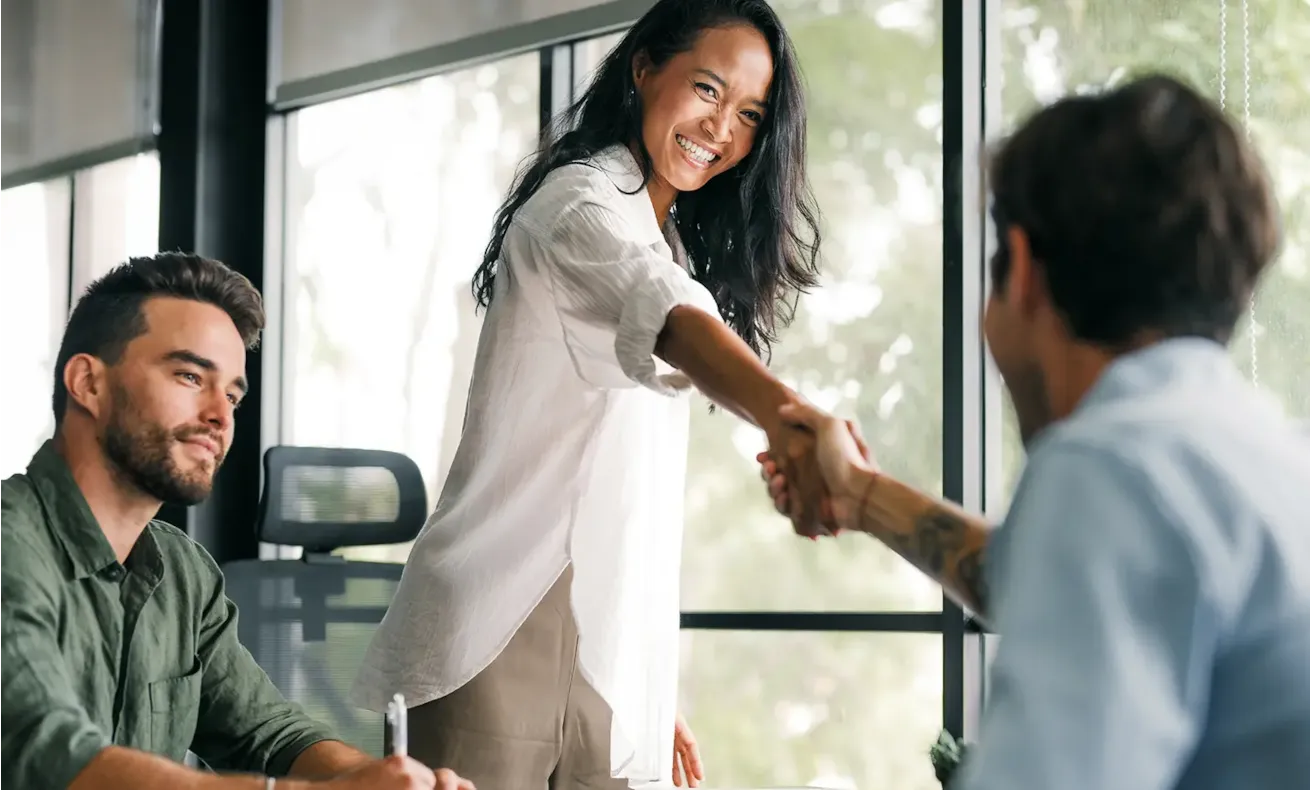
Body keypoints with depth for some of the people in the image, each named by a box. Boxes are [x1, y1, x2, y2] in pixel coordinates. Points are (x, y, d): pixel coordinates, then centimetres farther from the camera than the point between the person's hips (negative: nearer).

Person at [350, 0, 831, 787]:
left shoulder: (669, 242, 22)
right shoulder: (582, 201, -6)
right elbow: (672, 320, -30)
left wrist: (655, 698, 19)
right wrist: (786, 416, -49)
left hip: (607, 660, 8)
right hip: (505, 645, -8)